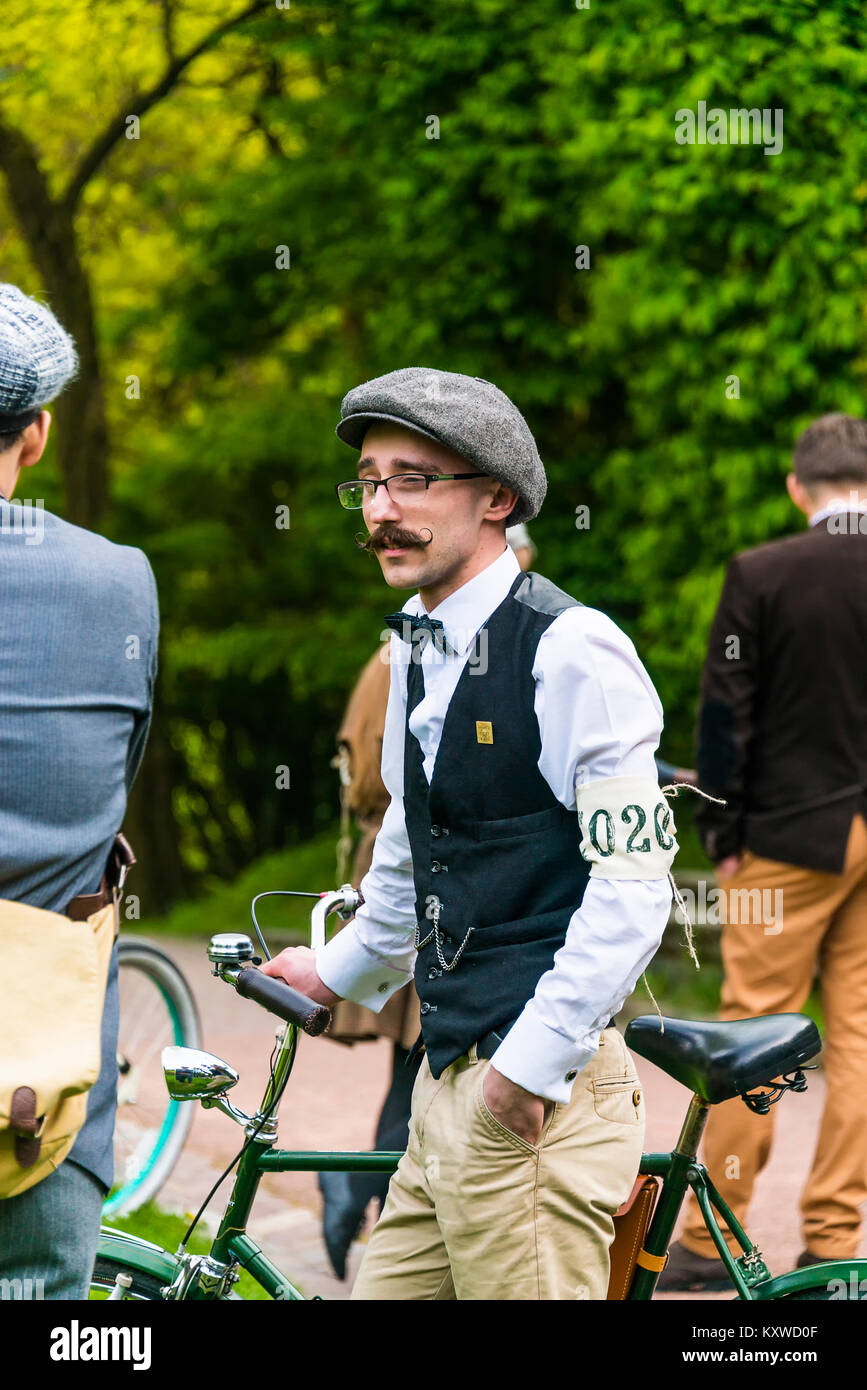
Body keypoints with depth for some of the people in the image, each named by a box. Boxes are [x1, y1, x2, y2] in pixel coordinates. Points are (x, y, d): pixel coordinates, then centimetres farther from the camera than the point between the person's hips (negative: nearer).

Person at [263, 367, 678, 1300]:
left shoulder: (571, 649, -13)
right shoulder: (418, 646, 15)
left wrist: (534, 1066, -18)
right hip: (448, 1082, 9)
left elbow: (633, 884, -17)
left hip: (537, 1094, -9)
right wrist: (341, 971, 39)